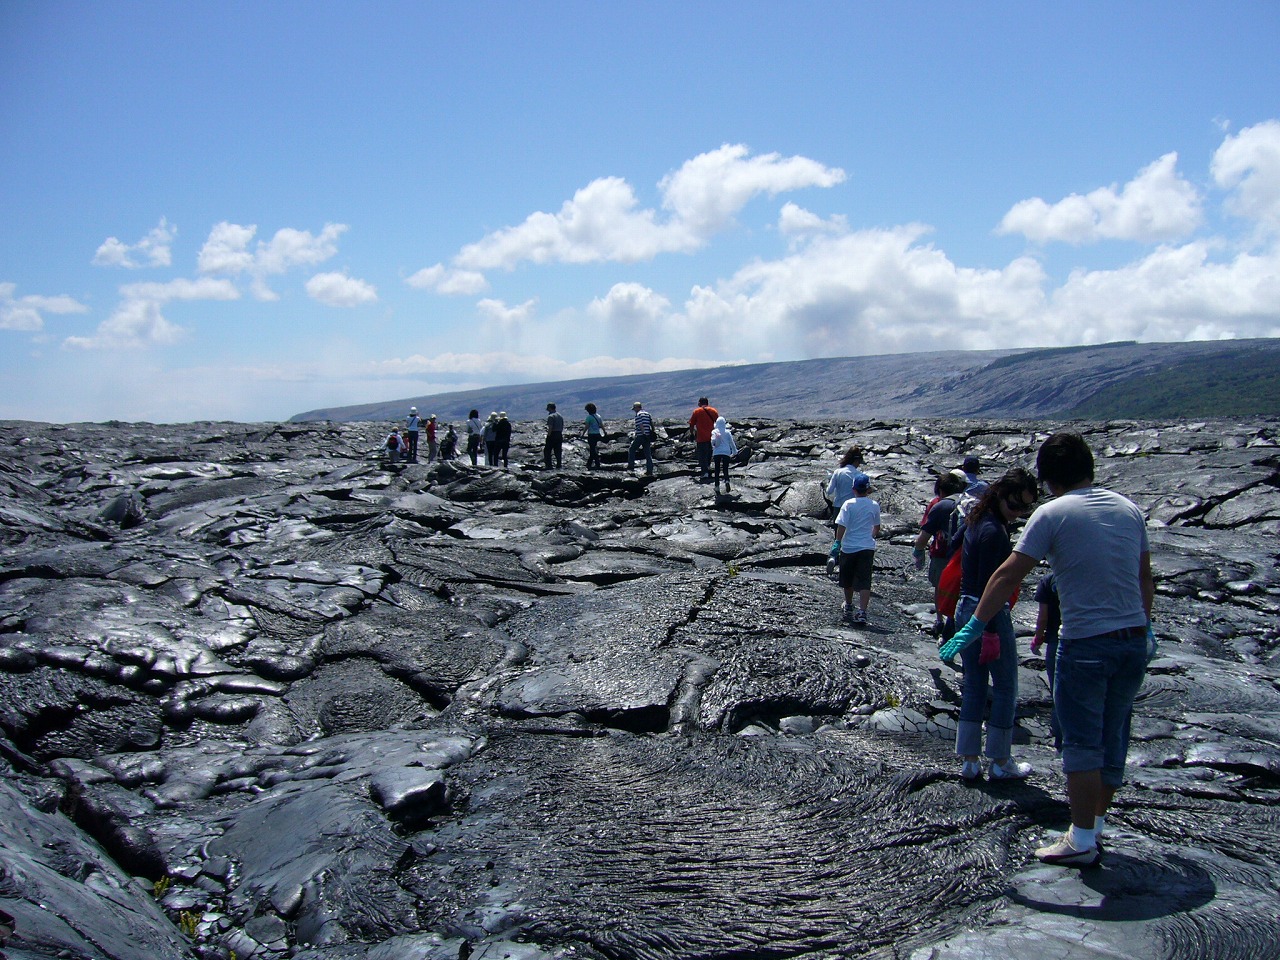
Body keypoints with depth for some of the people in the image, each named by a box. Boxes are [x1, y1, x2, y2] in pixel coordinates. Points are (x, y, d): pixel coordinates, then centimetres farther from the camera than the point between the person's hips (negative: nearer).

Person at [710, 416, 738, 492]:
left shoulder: (714, 432, 3)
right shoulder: (728, 432, 6)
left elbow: (713, 441, -17)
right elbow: (732, 442, 10)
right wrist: (734, 452, 19)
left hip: (717, 453, 0)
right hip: (726, 452, 1)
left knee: (717, 470, 8)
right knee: (725, 469, 5)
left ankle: (717, 486, 7)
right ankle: (727, 481, -24)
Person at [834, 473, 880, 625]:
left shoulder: (849, 504, -8)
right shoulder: (874, 506, 1)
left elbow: (841, 526, -13)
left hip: (849, 548, -1)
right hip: (867, 548, 1)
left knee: (848, 581, 18)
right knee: (864, 582, -1)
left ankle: (848, 607, 35)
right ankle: (862, 612, -12)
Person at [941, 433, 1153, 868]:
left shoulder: (1053, 513, -9)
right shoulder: (1128, 508, 8)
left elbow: (1008, 575, -10)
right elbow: (1145, 578, 16)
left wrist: (974, 625, -5)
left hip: (1086, 644, -6)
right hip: (1134, 642, 6)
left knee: (1082, 744, 3)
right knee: (1114, 739, 16)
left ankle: (1081, 841, 9)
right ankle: (1095, 822, 30)